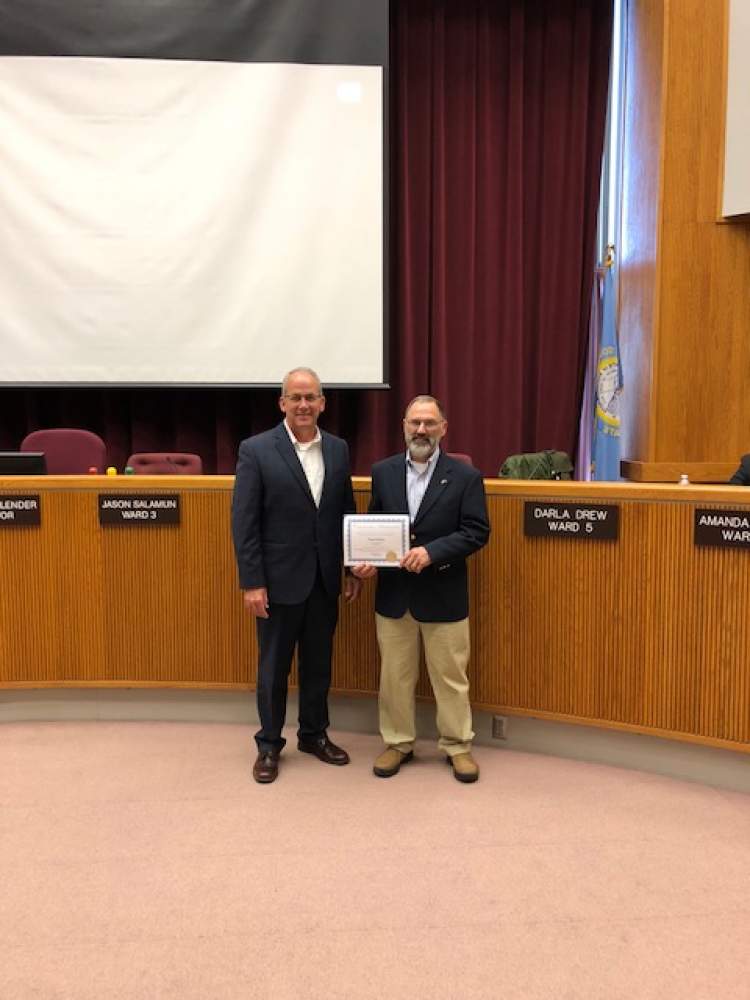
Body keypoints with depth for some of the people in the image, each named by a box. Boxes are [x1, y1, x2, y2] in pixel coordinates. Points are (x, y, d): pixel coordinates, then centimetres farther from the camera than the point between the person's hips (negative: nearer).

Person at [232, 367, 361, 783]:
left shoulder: (338, 449, 5)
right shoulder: (256, 450, -9)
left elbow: (346, 512, 10)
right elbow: (244, 522, -11)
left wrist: (352, 569, 7)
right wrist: (251, 583, -14)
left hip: (325, 579, 4)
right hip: (279, 579, -4)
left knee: (319, 663, 16)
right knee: (274, 667, 9)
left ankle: (314, 734, 33)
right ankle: (269, 744, 25)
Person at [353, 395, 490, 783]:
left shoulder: (465, 476, -5)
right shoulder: (383, 471, 4)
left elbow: (477, 532, -9)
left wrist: (432, 551, -21)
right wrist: (365, 560, -11)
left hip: (444, 595, -2)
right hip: (393, 594, 3)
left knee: (450, 677, 9)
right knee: (394, 676, 13)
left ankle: (458, 746, 25)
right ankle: (398, 743, 28)